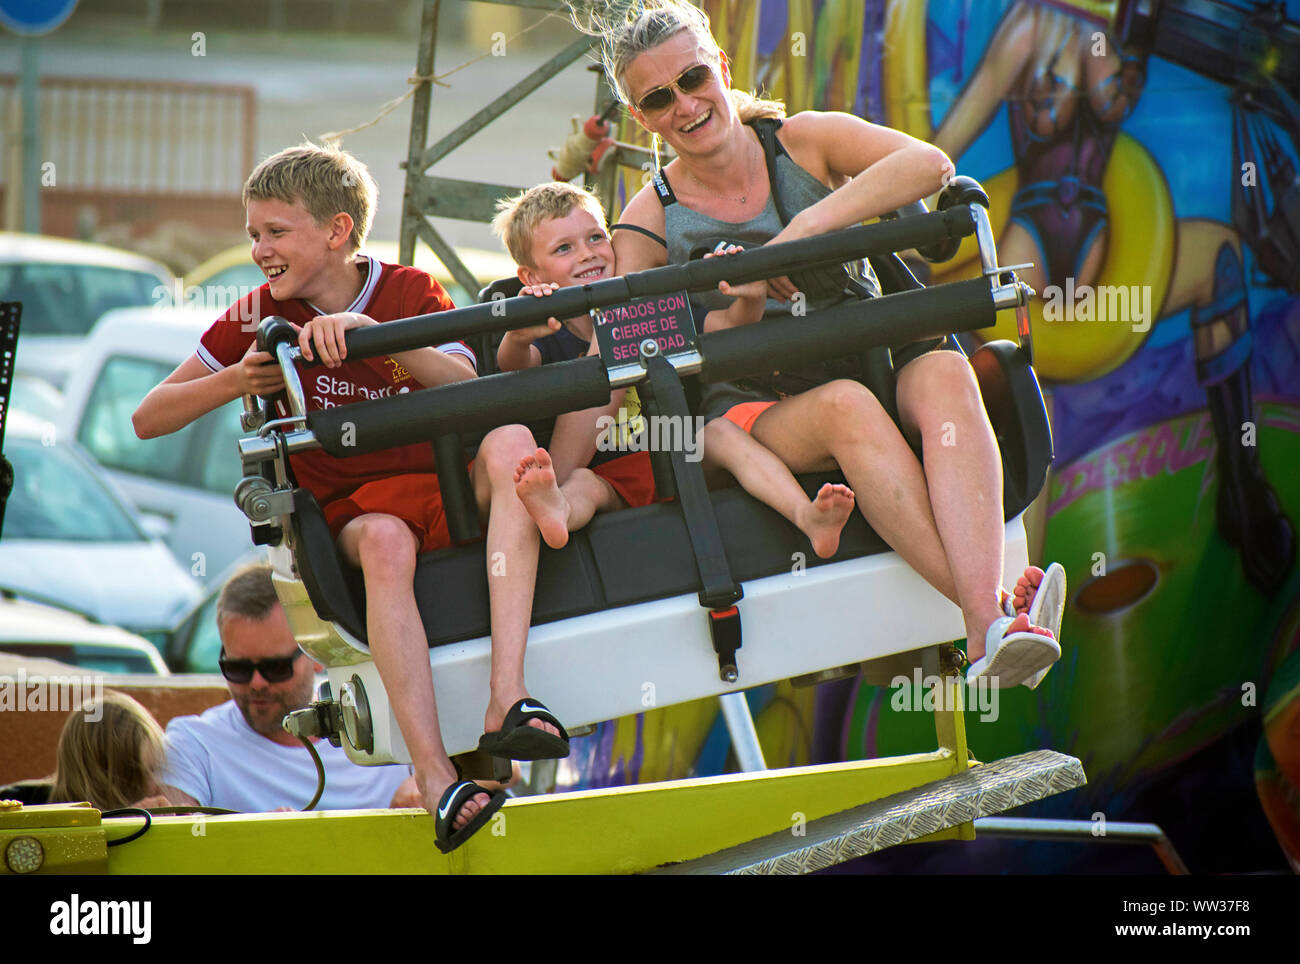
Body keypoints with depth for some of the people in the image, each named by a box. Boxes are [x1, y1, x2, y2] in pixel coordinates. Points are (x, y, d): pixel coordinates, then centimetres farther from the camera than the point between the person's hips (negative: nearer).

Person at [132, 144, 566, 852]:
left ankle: (506, 700, -42)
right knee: (384, 540, -37)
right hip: (351, 507, -1)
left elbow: (472, 390, -16)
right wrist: (235, 381, -11)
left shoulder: (410, 293, 3)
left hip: (448, 486, 1)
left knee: (510, 441, -32)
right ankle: (432, 774, -49)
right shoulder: (261, 315, 5)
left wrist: (370, 330, -29)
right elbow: (148, 419, 7)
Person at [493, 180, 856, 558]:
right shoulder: (546, 333, -1)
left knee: (721, 432, -20)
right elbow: (513, 365, -24)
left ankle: (807, 517, -39)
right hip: (604, 475, -3)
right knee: (582, 484, -34)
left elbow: (726, 327, 2)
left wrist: (749, 299, -23)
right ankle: (555, 512, -72)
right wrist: (518, 337, -49)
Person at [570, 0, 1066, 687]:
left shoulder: (803, 142, 6)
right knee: (845, 405, -36)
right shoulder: (649, 223, 6)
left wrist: (804, 230, -21)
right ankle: (991, 622, -49)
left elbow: (929, 165, -13)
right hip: (753, 411, -1)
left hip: (878, 368, 1)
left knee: (944, 373, -33)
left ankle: (987, 616, -56)